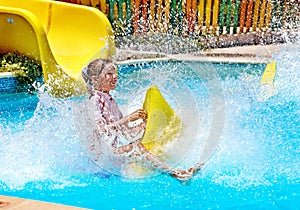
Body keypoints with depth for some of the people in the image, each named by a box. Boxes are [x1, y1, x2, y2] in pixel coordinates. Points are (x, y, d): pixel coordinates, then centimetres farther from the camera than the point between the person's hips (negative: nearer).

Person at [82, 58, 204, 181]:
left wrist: (144, 123, 0)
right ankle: (172, 172, -32)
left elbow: (127, 134, 16)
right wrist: (128, 118, -21)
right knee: (137, 145, -27)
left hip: (114, 149, 9)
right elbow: (101, 131, -21)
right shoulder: (95, 100, -8)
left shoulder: (111, 101, 18)